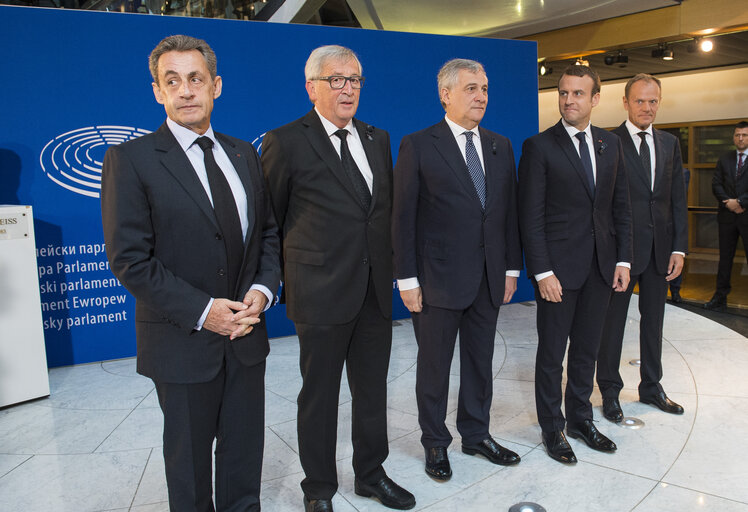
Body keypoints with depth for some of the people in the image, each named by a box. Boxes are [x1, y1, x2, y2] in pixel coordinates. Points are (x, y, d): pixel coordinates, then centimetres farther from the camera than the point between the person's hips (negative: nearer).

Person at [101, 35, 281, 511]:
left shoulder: (244, 155, 7)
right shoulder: (130, 160, -9)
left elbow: (269, 230, 10)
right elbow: (130, 259, -14)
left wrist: (262, 289, -6)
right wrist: (201, 310, -18)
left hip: (247, 334, 5)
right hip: (183, 343, -4)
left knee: (245, 450, 18)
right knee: (190, 455, 15)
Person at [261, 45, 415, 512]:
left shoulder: (378, 139, 10)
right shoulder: (286, 142, -7)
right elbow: (269, 219, -2)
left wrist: (392, 268, 8)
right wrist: (284, 275, 1)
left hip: (376, 291, 6)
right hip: (321, 292, -5)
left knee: (373, 389, 18)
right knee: (319, 395, 10)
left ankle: (371, 473, 38)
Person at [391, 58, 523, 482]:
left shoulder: (500, 146, 10)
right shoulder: (418, 146, -6)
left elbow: (510, 209, 12)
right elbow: (403, 216, -8)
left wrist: (512, 268, 8)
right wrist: (407, 280, -12)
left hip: (489, 279, 5)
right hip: (439, 279, -5)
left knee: (480, 361, 16)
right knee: (435, 365, 9)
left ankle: (476, 434, 35)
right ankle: (436, 443, 28)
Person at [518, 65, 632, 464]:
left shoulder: (611, 144, 9)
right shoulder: (539, 146, -7)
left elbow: (621, 206, 12)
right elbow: (530, 216, -11)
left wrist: (623, 259, 4)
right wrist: (543, 272, -16)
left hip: (601, 266, 5)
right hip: (558, 267, -5)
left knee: (587, 349, 17)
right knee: (552, 353, 7)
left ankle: (580, 417, 34)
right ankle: (552, 428, 24)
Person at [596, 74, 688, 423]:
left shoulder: (670, 144, 10)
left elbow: (678, 200, 10)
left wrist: (679, 247, 3)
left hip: (660, 248, 6)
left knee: (653, 320, 16)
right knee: (613, 320, 5)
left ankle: (651, 387, 32)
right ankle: (610, 391, 20)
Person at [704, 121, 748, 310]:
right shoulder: (724, 159, 12)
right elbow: (716, 184, 5)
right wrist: (728, 202, -10)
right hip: (727, 216, 4)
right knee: (725, 257, 9)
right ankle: (720, 296, 15)